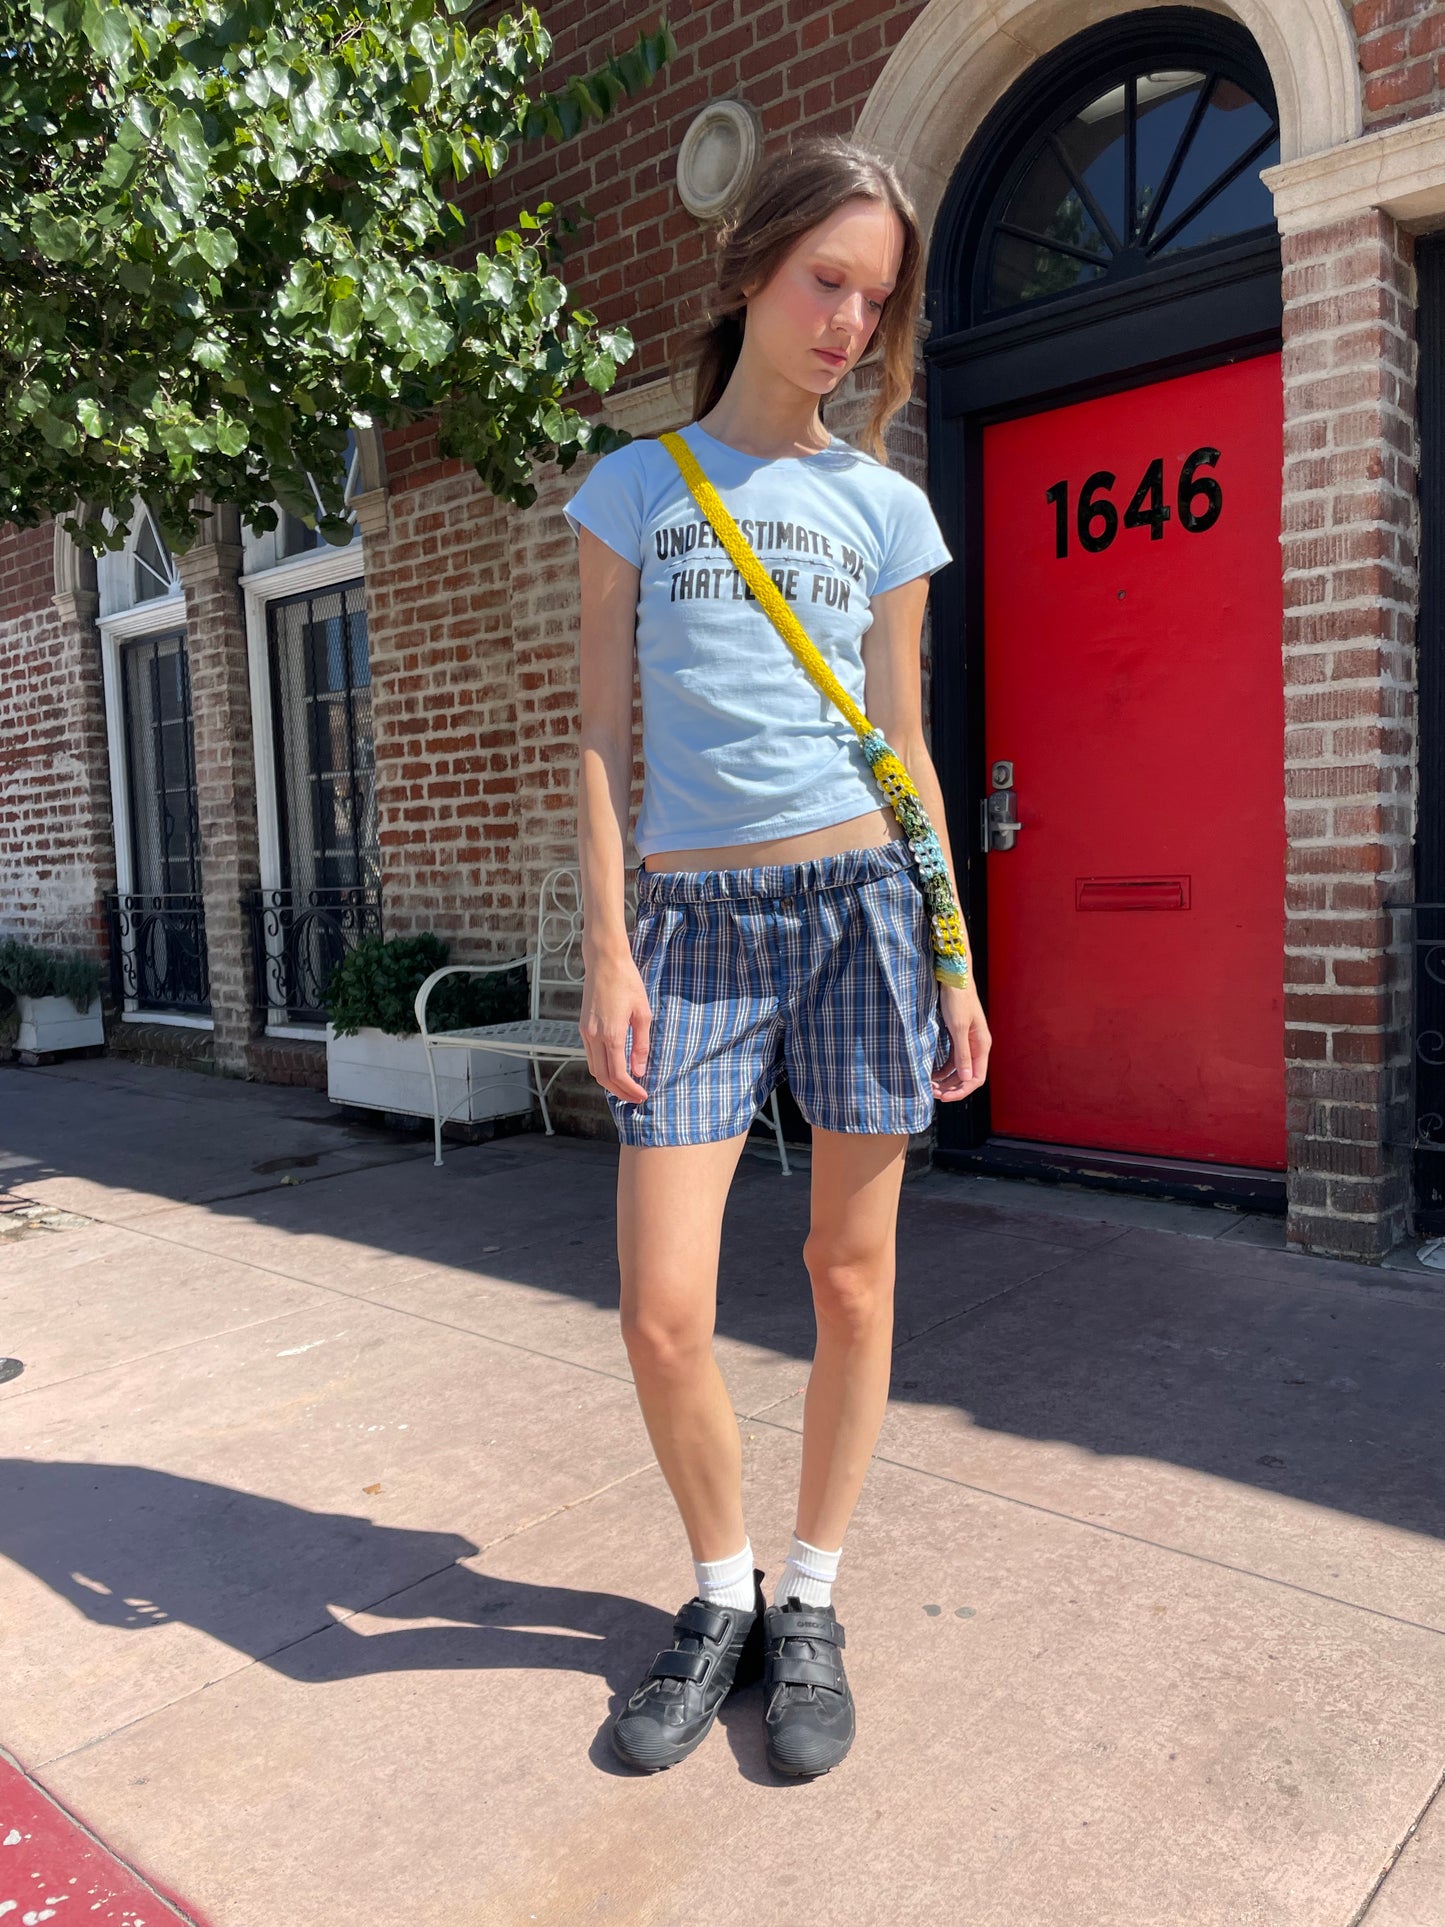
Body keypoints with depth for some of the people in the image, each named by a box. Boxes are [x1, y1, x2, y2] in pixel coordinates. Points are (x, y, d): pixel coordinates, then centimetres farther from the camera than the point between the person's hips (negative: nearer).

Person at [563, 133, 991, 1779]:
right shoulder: (634, 483, 9)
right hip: (696, 918, 0)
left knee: (851, 1273, 5)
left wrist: (955, 962, 6)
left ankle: (808, 1603, 27)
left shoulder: (886, 505, 11)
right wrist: (607, 951, -4)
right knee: (661, 1311, -4)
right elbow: (603, 734, 5)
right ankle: (721, 1594, 24)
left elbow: (904, 744, 11)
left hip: (862, 900, 1)